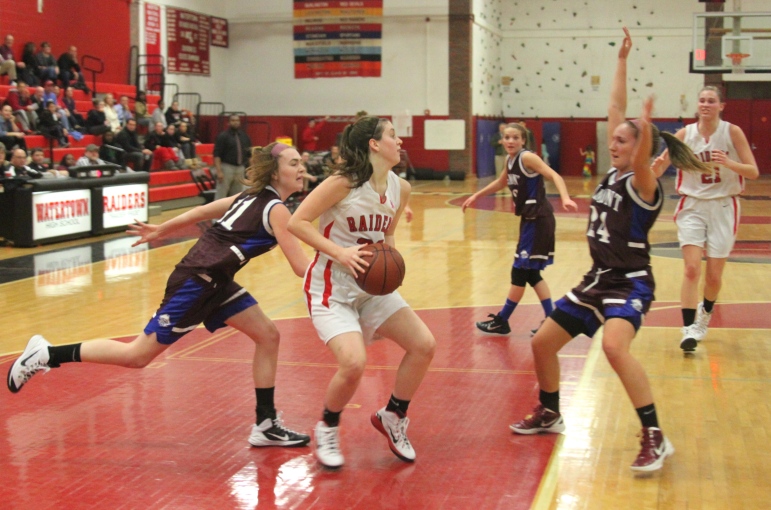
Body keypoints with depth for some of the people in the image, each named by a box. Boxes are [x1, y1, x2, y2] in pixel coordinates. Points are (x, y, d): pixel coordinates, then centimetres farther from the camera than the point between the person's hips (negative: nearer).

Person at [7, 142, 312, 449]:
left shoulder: (253, 197, 12)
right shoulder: (275, 209, -15)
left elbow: (201, 212, 18)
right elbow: (301, 267, -20)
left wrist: (160, 231, 26)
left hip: (214, 282, 9)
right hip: (195, 283, -9)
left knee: (267, 336, 7)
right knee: (138, 356, -1)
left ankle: (266, 425, 11)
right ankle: (46, 355, 7)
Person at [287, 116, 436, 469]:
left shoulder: (400, 188, 2)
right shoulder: (344, 183, -18)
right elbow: (297, 222, -16)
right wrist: (339, 252, -25)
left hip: (372, 287, 7)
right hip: (331, 288, -7)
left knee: (424, 346, -2)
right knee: (354, 363, -25)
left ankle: (392, 417, 21)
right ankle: (327, 429, 6)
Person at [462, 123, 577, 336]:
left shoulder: (527, 157, -14)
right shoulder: (510, 160, 11)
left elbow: (555, 176, -25)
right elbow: (501, 183, 31)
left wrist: (565, 198, -42)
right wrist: (476, 196, 36)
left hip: (539, 220, -9)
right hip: (529, 219, 9)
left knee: (520, 271, -1)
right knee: (530, 273, 12)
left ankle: (501, 321, 8)